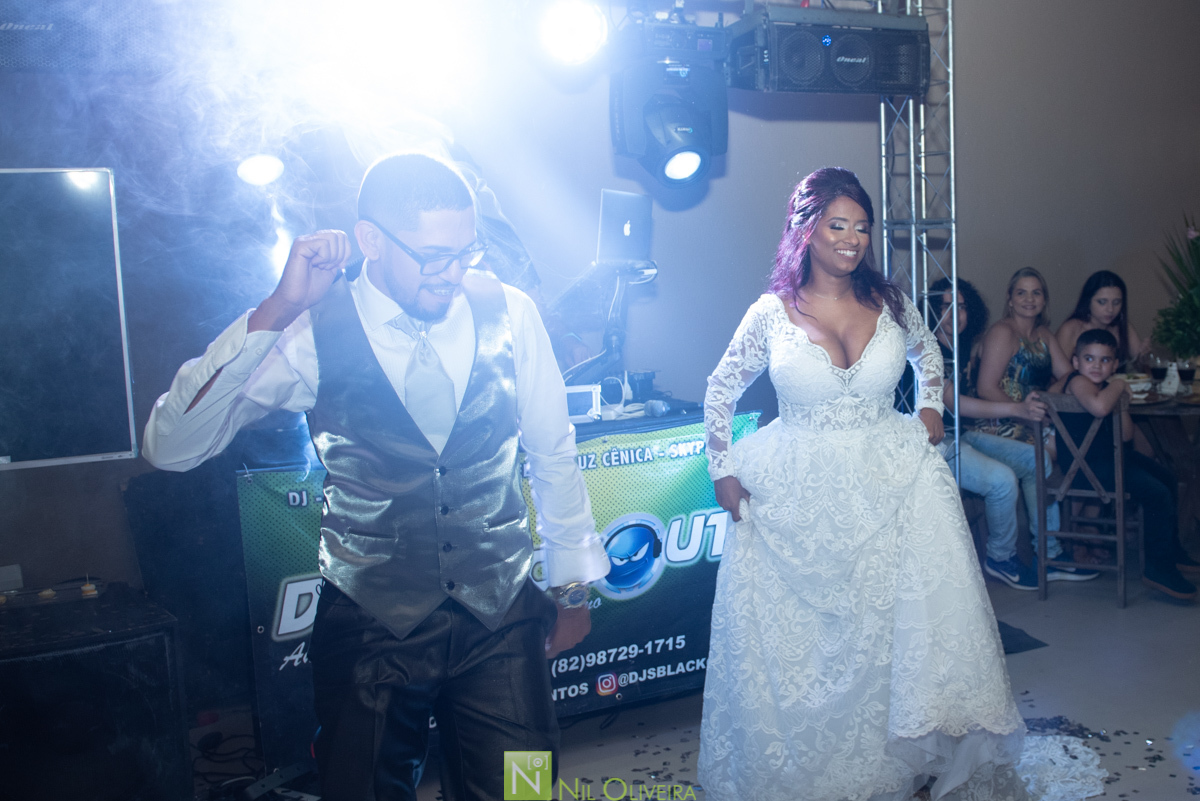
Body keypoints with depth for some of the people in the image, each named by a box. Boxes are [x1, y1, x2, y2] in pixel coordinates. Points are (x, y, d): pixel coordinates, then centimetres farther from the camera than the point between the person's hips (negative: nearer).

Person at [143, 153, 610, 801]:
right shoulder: (310, 332, -12)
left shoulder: (507, 312, -6)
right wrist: (274, 312, -24)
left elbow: (553, 452, 5)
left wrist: (574, 586, 12)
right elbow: (169, 447, -16)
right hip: (369, 624, -1)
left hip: (501, 617, 2)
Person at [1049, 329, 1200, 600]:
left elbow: (1126, 435, 8)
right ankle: (1158, 568, -5)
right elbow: (1099, 407, -44)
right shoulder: (1077, 381, -19)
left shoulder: (1105, 386, 9)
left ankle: (1171, 548, 38)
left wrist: (1122, 401, -7)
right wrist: (1118, 386, -24)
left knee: (1167, 478, 21)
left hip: (1108, 455, 11)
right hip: (1084, 466, -11)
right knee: (1157, 493, -17)